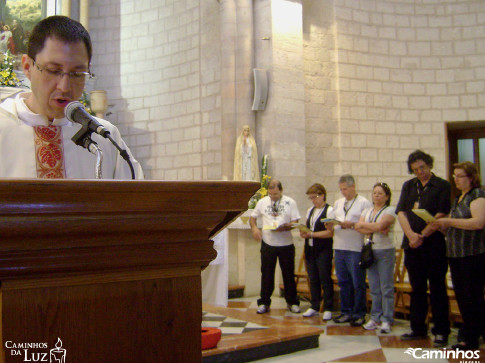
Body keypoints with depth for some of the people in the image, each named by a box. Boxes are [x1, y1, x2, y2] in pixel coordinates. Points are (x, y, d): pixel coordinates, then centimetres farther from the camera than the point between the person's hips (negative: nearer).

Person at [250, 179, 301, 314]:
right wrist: (254, 228, -6)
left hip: (286, 244, -1)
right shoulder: (262, 202, 5)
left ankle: (292, 302, 22)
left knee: (288, 274, 8)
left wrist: (285, 227, -23)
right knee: (266, 274, 7)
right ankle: (264, 303, 17)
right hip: (268, 243, 1)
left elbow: (295, 222, -4)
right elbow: (253, 217, 14)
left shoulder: (290, 202, -1)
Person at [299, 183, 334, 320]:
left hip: (323, 250, -7)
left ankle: (328, 309, 9)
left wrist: (311, 234, -19)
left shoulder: (329, 211, -8)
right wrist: (304, 233, -3)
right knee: (313, 279, 11)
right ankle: (314, 307, 22)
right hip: (310, 249, 7)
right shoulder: (310, 211, 15)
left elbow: (330, 232, -16)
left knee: (325, 279, -1)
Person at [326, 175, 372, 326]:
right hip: (339, 248, 6)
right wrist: (329, 225, -4)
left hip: (356, 249, -6)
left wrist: (352, 225, -21)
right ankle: (346, 312, 22)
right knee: (343, 282, 12)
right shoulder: (338, 203, 18)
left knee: (358, 283, 0)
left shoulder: (364, 203, -3)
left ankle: (359, 314, 9)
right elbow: (331, 222, 18)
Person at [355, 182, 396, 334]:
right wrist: (374, 229, -13)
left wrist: (363, 225, -2)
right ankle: (375, 318, 15)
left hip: (385, 251, -5)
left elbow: (379, 226, -17)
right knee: (374, 288, 8)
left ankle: (386, 320, 2)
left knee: (386, 287, -4)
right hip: (370, 251, 5)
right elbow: (359, 228, 0)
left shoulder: (390, 211, -2)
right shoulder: (367, 211, 14)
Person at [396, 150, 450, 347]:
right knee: (417, 289, 12)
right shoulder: (408, 186, 13)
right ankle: (418, 328, 21)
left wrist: (422, 236, -12)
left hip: (434, 245, -4)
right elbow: (401, 212, 3)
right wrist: (411, 234, -12)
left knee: (437, 289, 2)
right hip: (412, 246, 4)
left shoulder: (442, 186, -1)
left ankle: (441, 331, 10)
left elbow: (440, 216, -9)